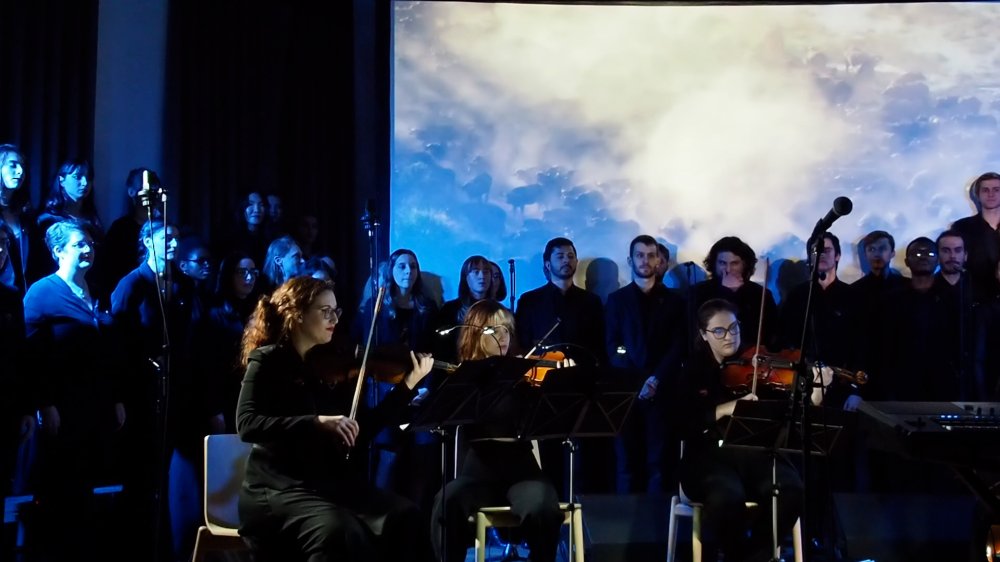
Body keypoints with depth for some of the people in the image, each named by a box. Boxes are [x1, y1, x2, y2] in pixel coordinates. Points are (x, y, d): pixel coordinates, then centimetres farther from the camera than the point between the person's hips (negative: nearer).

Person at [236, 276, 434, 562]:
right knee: (340, 531, -35)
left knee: (406, 517, -21)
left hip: (333, 481, 5)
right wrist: (318, 422, -27)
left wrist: (408, 385, 3)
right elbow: (247, 424, -17)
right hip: (279, 487, -5)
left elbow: (362, 430, 9)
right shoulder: (269, 360, -2)